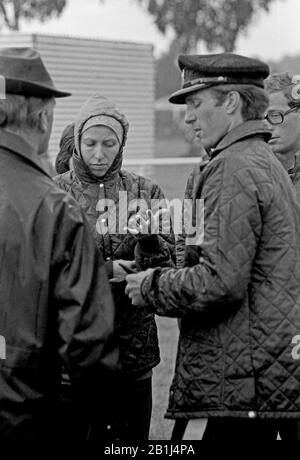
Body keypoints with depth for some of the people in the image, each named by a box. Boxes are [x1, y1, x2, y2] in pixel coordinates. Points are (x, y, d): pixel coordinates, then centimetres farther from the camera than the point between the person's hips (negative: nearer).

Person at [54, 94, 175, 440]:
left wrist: (149, 241, -19)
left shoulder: (144, 192, 7)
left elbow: (170, 266, 1)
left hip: (135, 345, 2)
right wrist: (102, 270, -14)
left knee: (132, 430, 9)